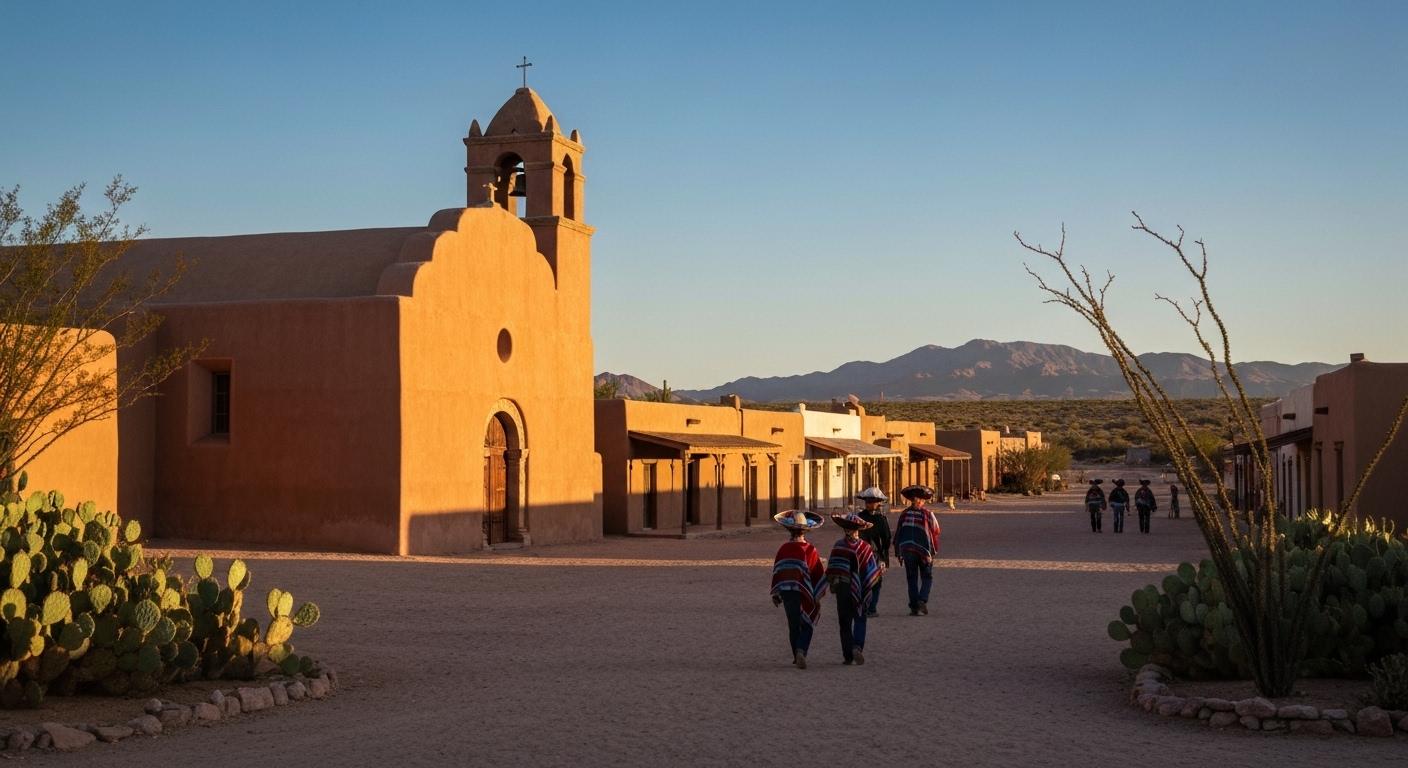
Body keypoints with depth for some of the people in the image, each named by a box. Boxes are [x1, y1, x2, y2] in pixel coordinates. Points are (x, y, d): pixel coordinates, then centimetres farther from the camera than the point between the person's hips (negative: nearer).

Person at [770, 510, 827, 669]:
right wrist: (818, 594, 6)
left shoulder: (784, 549, -3)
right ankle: (801, 650, -18)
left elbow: (777, 572, 3)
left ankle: (797, 656, 22)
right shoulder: (810, 550, -9)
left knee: (793, 625, 16)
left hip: (787, 592, 3)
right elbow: (819, 574, -5)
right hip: (805, 592, -3)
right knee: (807, 624, 5)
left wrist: (776, 593, 13)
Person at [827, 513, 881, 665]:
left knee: (845, 622, 8)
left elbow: (831, 569, -4)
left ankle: (848, 656, 6)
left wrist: (833, 585, 9)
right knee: (860, 619, 10)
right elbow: (871, 571, -4)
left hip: (842, 589, 0)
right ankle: (858, 646, -14)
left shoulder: (838, 546, -7)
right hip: (859, 590, 0)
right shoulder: (864, 547, -7)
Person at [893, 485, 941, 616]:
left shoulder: (904, 514, -1)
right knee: (927, 577, 10)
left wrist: (898, 552, 8)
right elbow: (935, 533, -2)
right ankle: (922, 601, -11)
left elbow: (897, 533, 1)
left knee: (912, 578, 10)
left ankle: (914, 607, 4)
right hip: (924, 550, -1)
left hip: (907, 550, 1)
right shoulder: (928, 514, -5)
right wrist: (934, 550, 10)